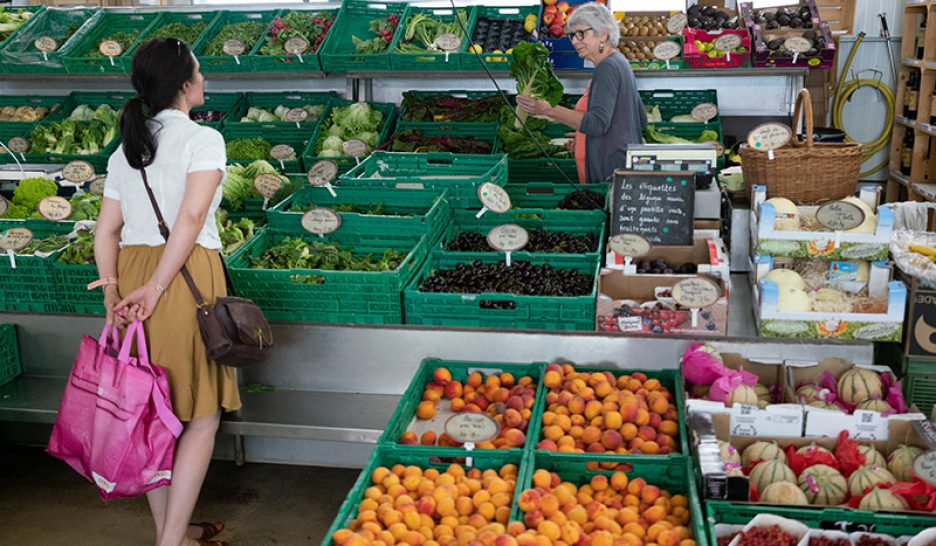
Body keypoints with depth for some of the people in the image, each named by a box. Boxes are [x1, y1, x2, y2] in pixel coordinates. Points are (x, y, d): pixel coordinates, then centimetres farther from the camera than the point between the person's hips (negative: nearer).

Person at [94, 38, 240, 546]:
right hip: (187, 275, -7)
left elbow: (106, 231, 8)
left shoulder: (125, 149, 14)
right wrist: (156, 288, -15)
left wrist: (113, 296, 2)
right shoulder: (203, 139, -6)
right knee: (201, 420, 3)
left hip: (130, 272, 7)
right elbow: (192, 218, -17)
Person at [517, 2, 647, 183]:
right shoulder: (619, 62, 17)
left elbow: (597, 124, -26)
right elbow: (642, 120, 23)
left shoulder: (608, 67, -15)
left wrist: (549, 111, -30)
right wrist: (584, 133, 22)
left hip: (610, 175, -10)